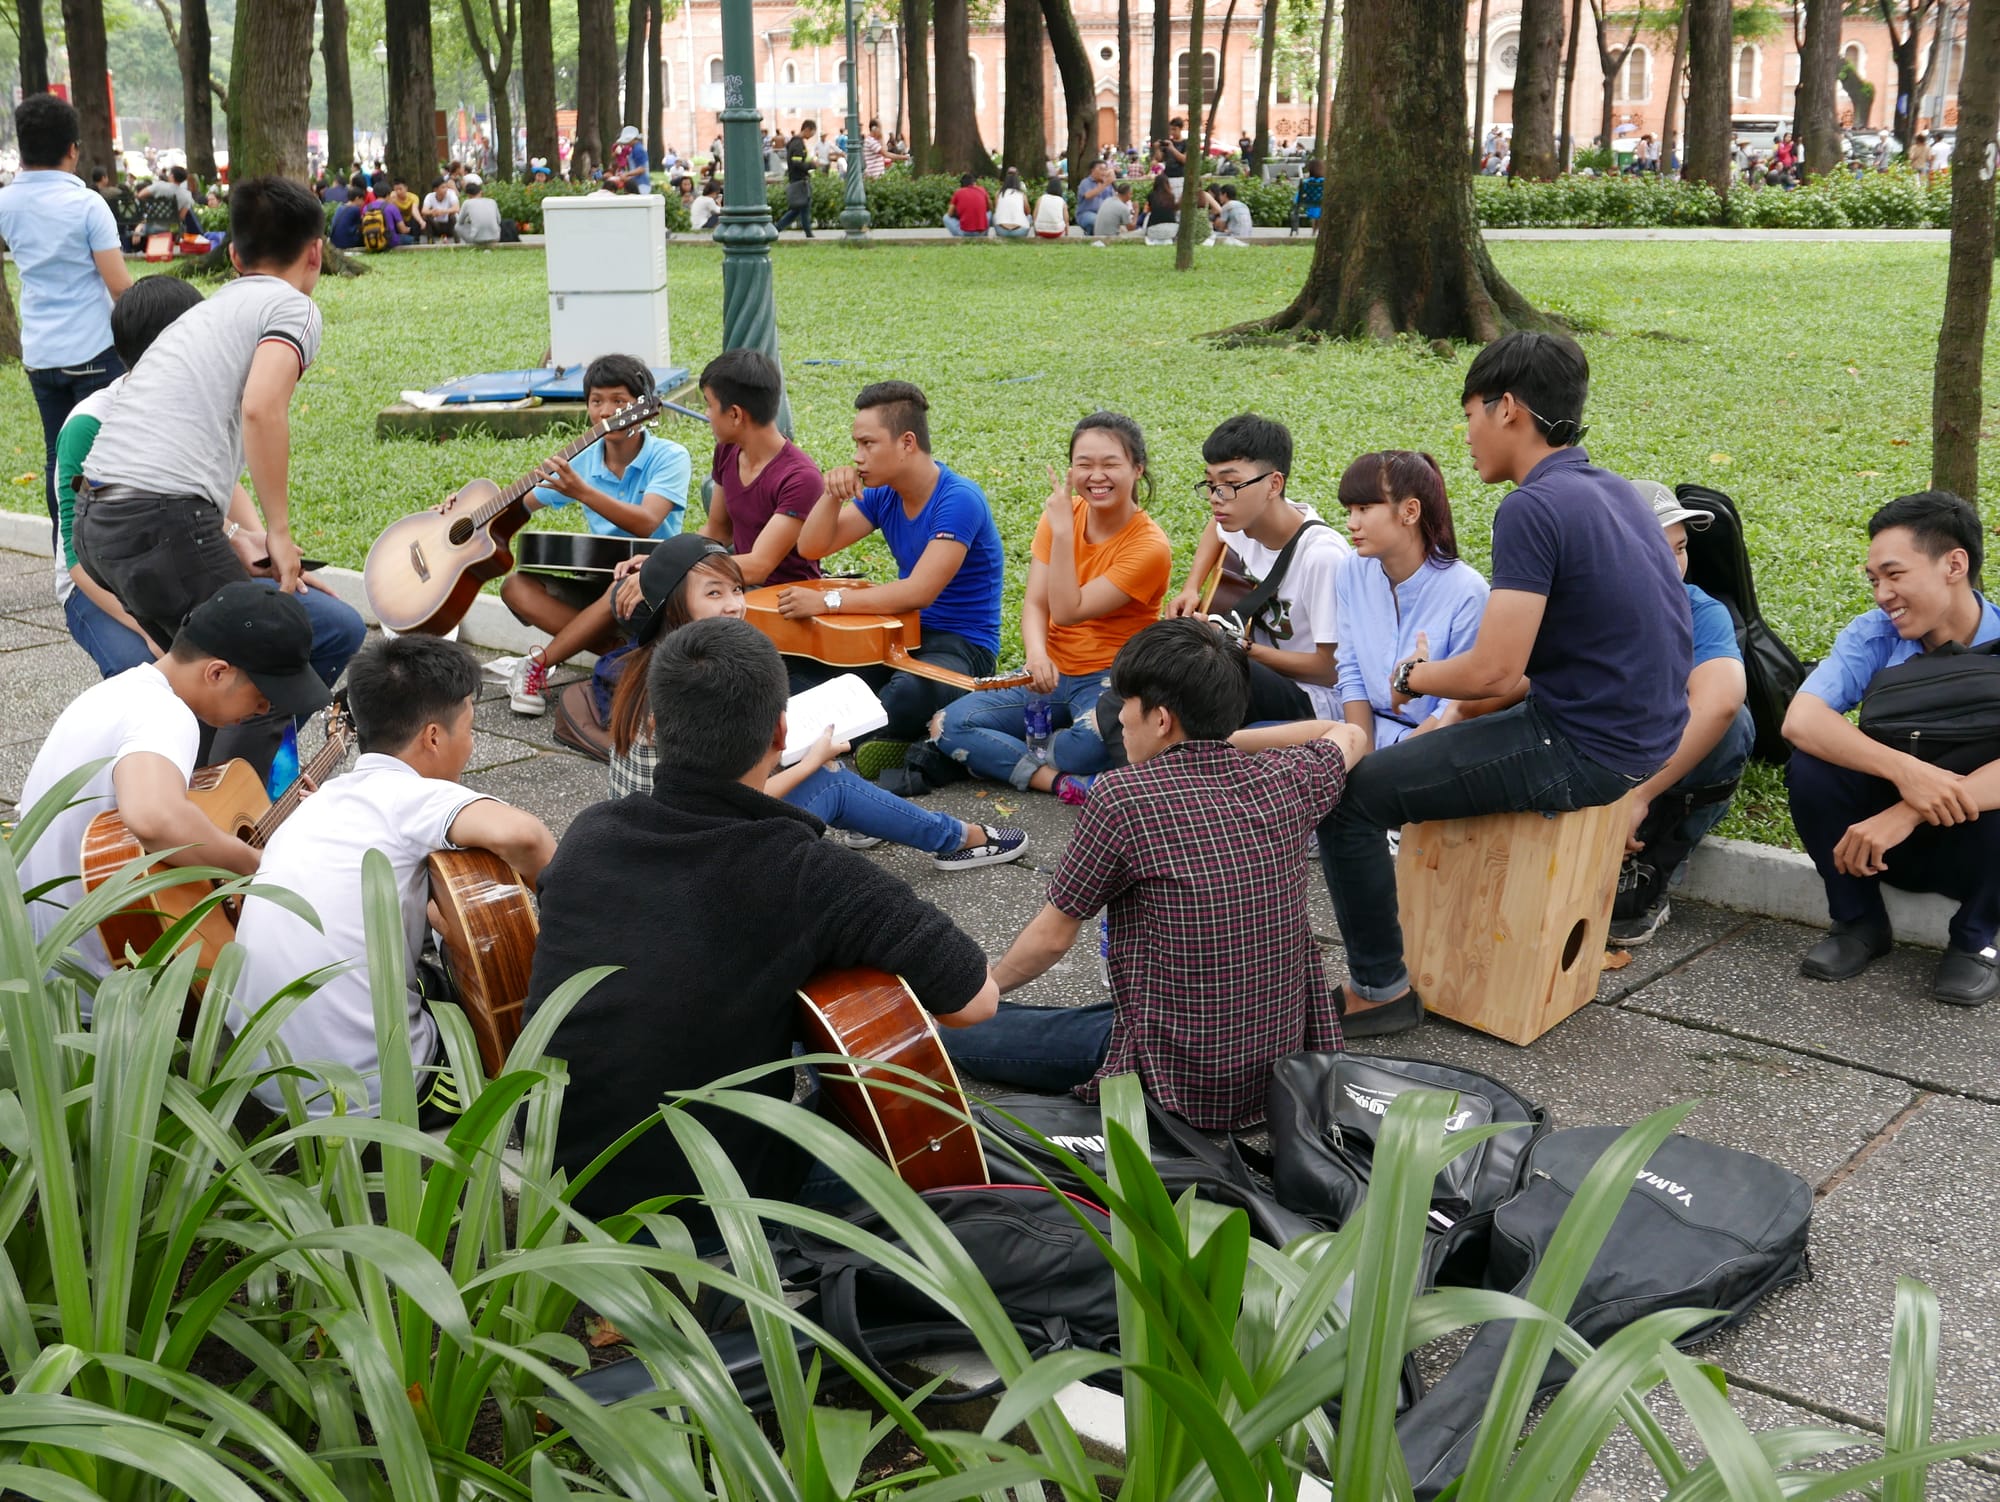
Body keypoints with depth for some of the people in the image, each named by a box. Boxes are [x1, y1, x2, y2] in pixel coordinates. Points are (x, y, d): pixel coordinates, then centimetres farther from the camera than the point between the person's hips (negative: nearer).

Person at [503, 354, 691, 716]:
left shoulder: (669, 457, -10)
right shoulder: (583, 462, 4)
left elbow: (645, 524, -26)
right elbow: (520, 505, 9)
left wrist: (583, 492, -35)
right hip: (598, 580, 5)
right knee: (517, 587, -15)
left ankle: (539, 663, -21)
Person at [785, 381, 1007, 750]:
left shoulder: (959, 500, -20)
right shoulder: (883, 494, 4)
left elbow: (919, 592, -28)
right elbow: (811, 548, 5)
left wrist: (827, 602, -28)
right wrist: (833, 496, -13)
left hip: (961, 645, -8)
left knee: (909, 692, -38)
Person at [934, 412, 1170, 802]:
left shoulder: (1149, 545, -16)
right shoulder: (1062, 513, 1)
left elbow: (1068, 611, -20)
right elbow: (1035, 603, -5)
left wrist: (1063, 531, -24)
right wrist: (1036, 654, -26)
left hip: (1111, 681, -5)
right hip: (1052, 675, 5)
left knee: (1098, 739, -40)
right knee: (951, 725, -14)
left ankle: (1002, 755, -12)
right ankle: (1063, 780, -23)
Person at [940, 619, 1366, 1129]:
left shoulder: (1121, 797, -18)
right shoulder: (1285, 780, -4)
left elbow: (1051, 937, -5)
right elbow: (1348, 736, 22)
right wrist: (1230, 739, 17)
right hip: (1285, 1061, 4)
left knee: (953, 1027, 7)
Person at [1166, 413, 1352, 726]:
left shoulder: (1322, 555, -24)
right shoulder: (1246, 519, -1)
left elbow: (1331, 668, -18)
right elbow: (1216, 529, 27)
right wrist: (1191, 590, 11)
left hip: (1314, 703, -7)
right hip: (1262, 678, 7)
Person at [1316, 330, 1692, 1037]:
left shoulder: (1534, 508, -20)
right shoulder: (1617, 491, 9)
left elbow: (1494, 670, -24)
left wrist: (1414, 677, -3)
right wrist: (1447, 693, 14)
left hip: (1581, 752, -10)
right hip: (1642, 735, 10)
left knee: (1344, 794, -5)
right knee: (1431, 744, 31)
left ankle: (1378, 988, 6)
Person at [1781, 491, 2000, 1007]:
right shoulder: (1873, 635, -12)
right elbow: (1800, 720, -29)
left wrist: (1907, 814, -46)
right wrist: (1903, 769, -44)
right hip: (1884, 835, 2)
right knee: (1810, 764, -24)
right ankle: (1860, 923, -2)